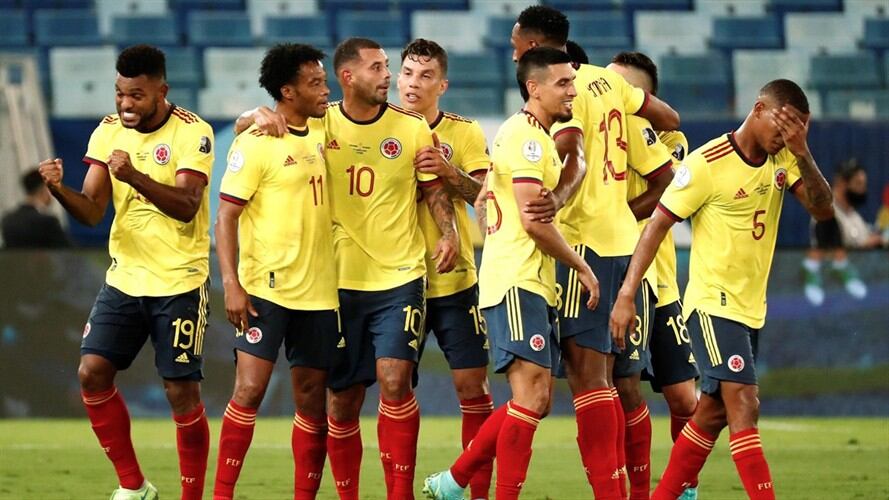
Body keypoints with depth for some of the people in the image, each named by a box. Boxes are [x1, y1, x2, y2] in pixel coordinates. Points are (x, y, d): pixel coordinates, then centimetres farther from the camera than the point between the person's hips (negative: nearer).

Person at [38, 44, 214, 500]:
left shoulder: (192, 133, -12)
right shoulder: (108, 132, 3)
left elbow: (187, 207, -23)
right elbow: (91, 211, -2)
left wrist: (134, 176, -37)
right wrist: (59, 189, -23)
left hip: (179, 284, -5)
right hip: (124, 279, 5)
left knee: (181, 391, -5)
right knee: (92, 373, -5)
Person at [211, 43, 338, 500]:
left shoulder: (324, 133, 10)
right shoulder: (255, 142, -8)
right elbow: (226, 216, -9)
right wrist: (231, 284, -18)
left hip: (319, 291, 6)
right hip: (266, 287, -6)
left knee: (312, 399, 6)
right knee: (250, 388, -12)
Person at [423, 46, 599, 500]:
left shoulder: (537, 136, 21)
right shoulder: (525, 135, -12)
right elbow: (533, 220, -18)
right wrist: (582, 267, -10)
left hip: (534, 283, 10)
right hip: (516, 282, -10)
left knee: (536, 400, 10)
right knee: (531, 393, -15)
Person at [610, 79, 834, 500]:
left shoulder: (783, 160, 4)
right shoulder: (707, 164, -15)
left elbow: (822, 209, -5)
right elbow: (657, 225, -12)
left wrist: (802, 153, -19)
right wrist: (626, 294, -17)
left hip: (751, 308, 7)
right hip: (712, 304, -7)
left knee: (713, 413, 13)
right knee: (744, 406, -16)